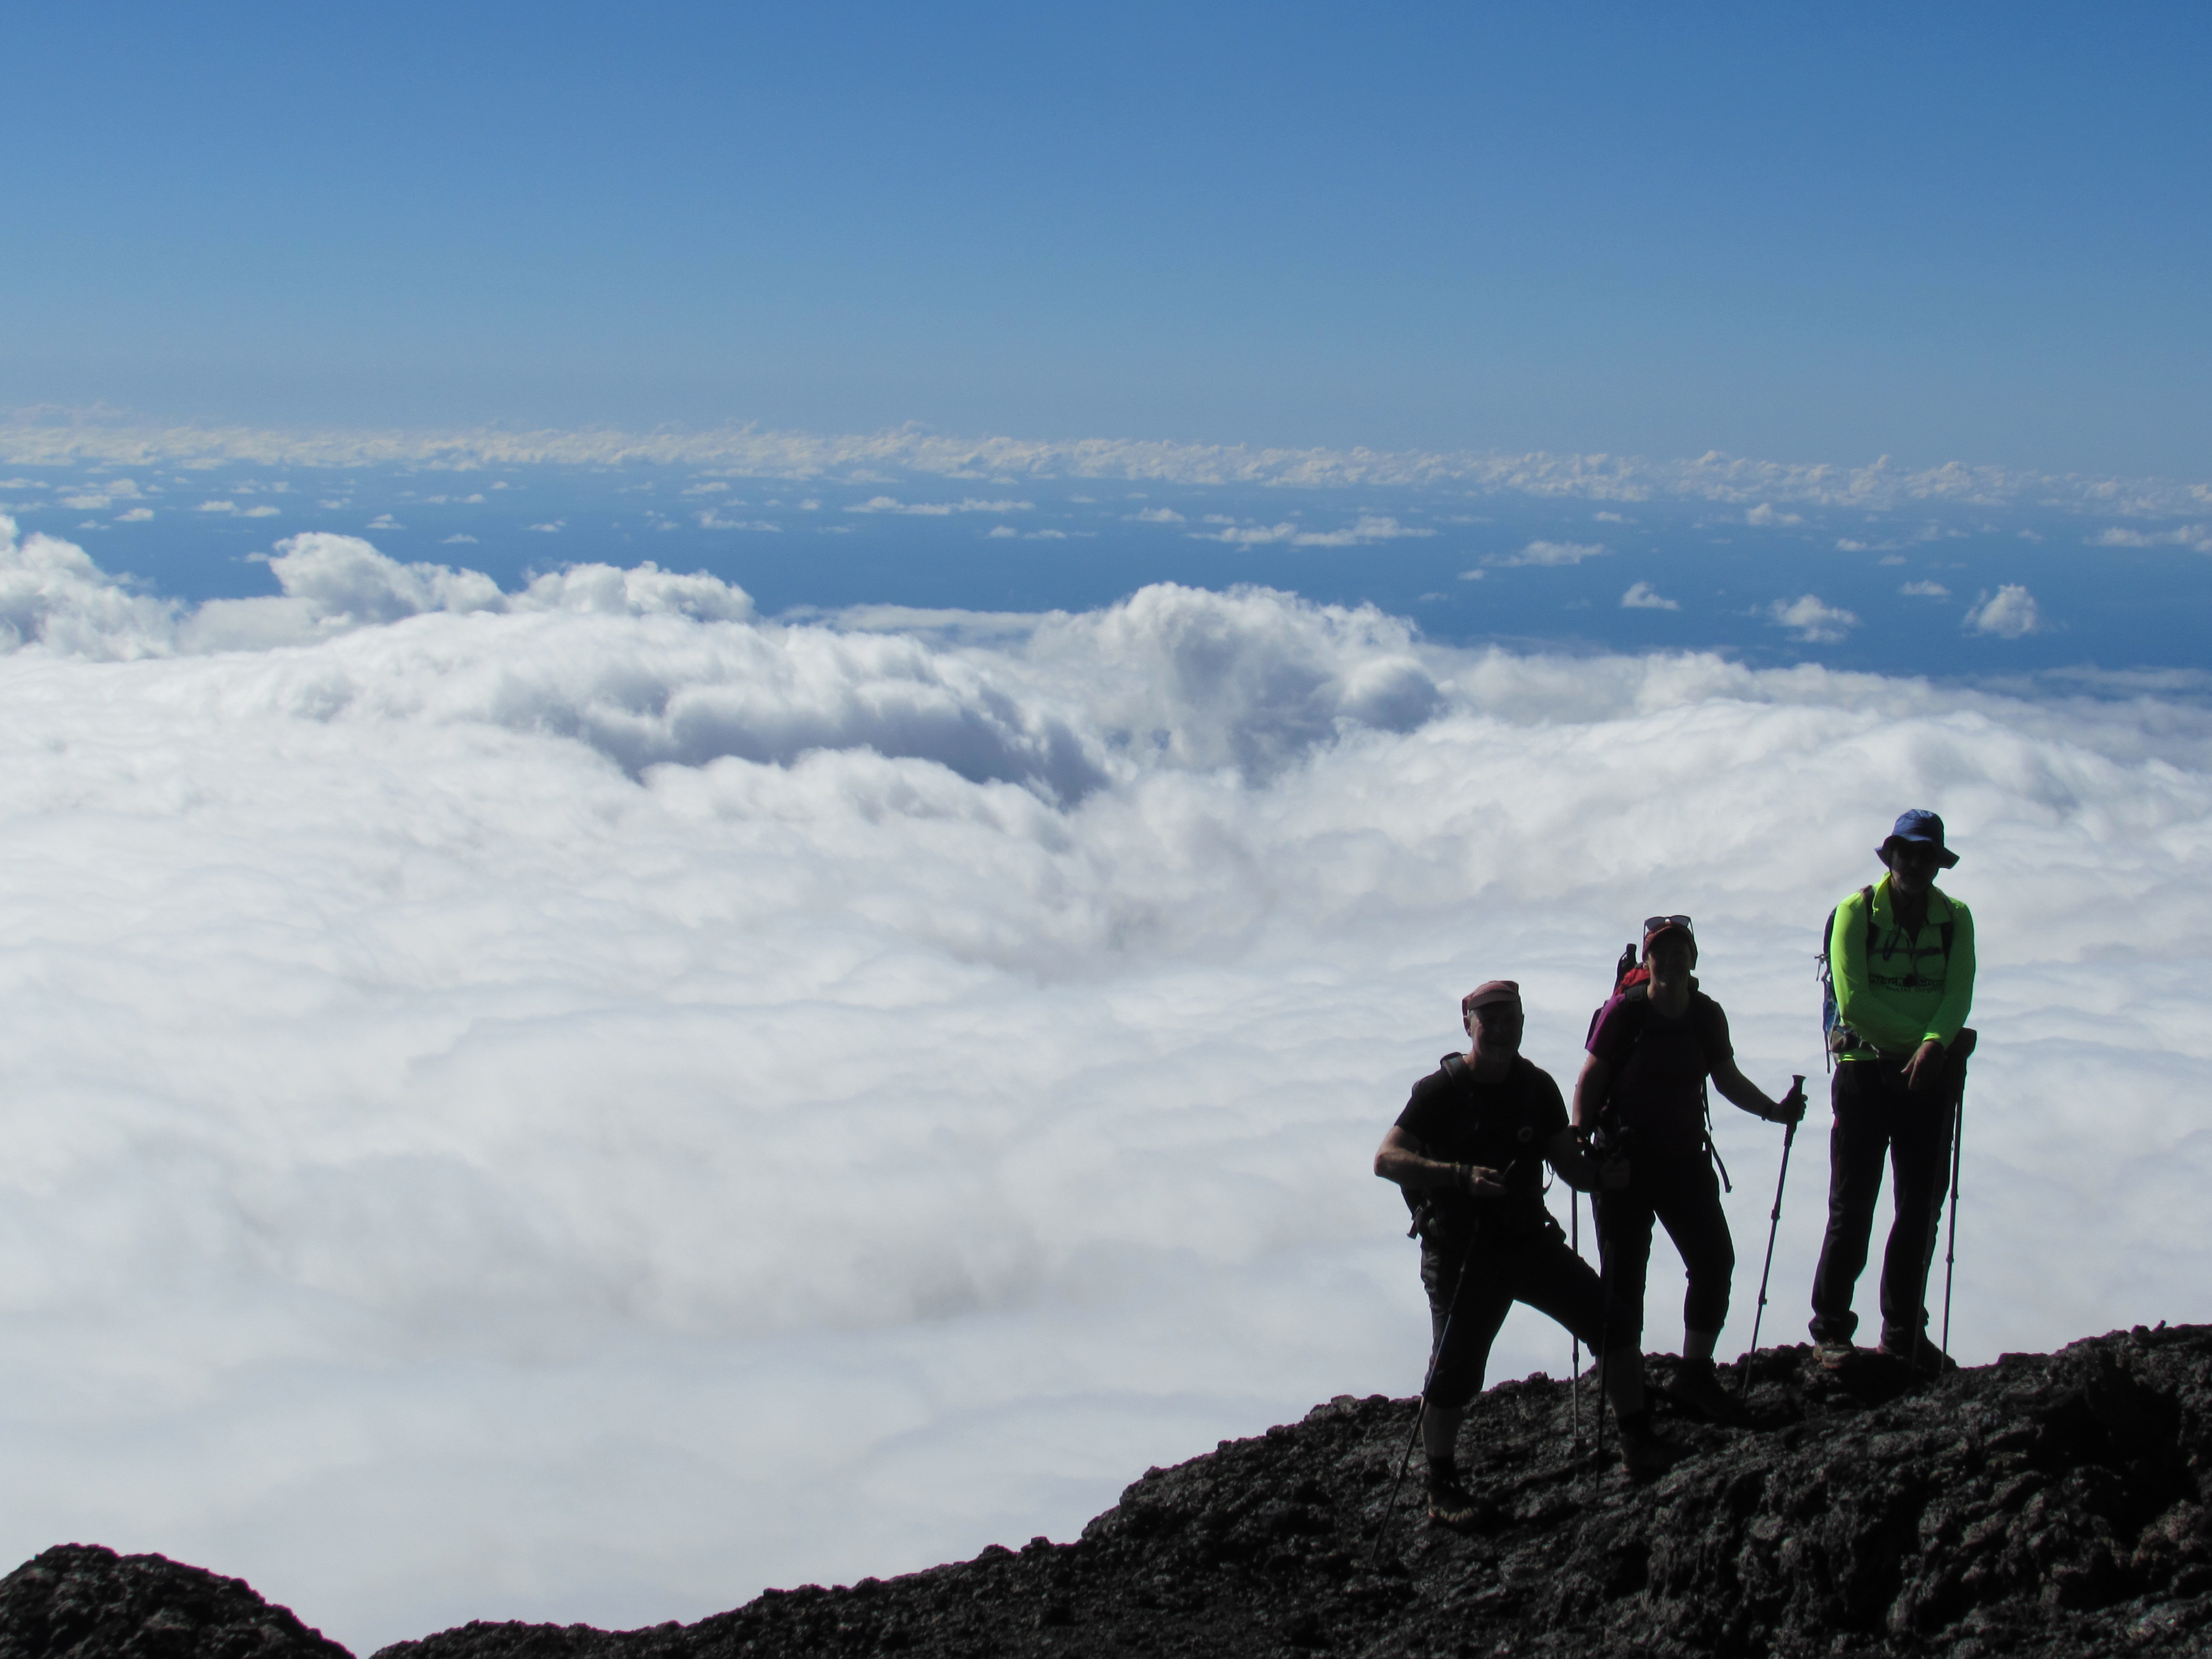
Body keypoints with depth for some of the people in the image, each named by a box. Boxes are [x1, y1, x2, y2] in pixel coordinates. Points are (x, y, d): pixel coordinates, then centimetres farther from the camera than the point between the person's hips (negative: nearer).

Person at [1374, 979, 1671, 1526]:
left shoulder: (1536, 1087, 4)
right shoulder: (1441, 1091, -12)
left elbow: (1568, 1163, 8)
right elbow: (1386, 1159, -20)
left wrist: (1599, 1172, -16)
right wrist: (1462, 1176, -32)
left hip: (1532, 1241, 5)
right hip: (1462, 1254, -5)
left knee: (1614, 1324, -3)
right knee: (1455, 1372, -8)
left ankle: (1638, 1445, 12)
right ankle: (1442, 1491, 9)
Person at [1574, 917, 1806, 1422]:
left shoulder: (1706, 1015, 2)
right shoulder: (1624, 1011, -11)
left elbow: (1728, 1080, 13)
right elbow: (1590, 1080, -9)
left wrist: (1775, 1111, 0)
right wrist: (1578, 1134, -23)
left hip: (1685, 1157, 4)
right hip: (1626, 1160, -4)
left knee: (1715, 1258, -2)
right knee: (1624, 1272, -3)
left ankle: (1695, 1377, 12)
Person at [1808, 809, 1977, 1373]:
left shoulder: (1955, 918, 9)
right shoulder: (1856, 911, -1)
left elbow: (1959, 993, -4)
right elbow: (1853, 998, -10)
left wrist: (1934, 1044, -23)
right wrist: (1921, 1038, -12)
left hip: (1930, 1075, 3)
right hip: (1866, 1068, -3)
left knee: (1921, 1208, 4)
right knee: (1852, 1205, -2)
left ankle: (1905, 1333, 12)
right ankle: (1831, 1330, 5)